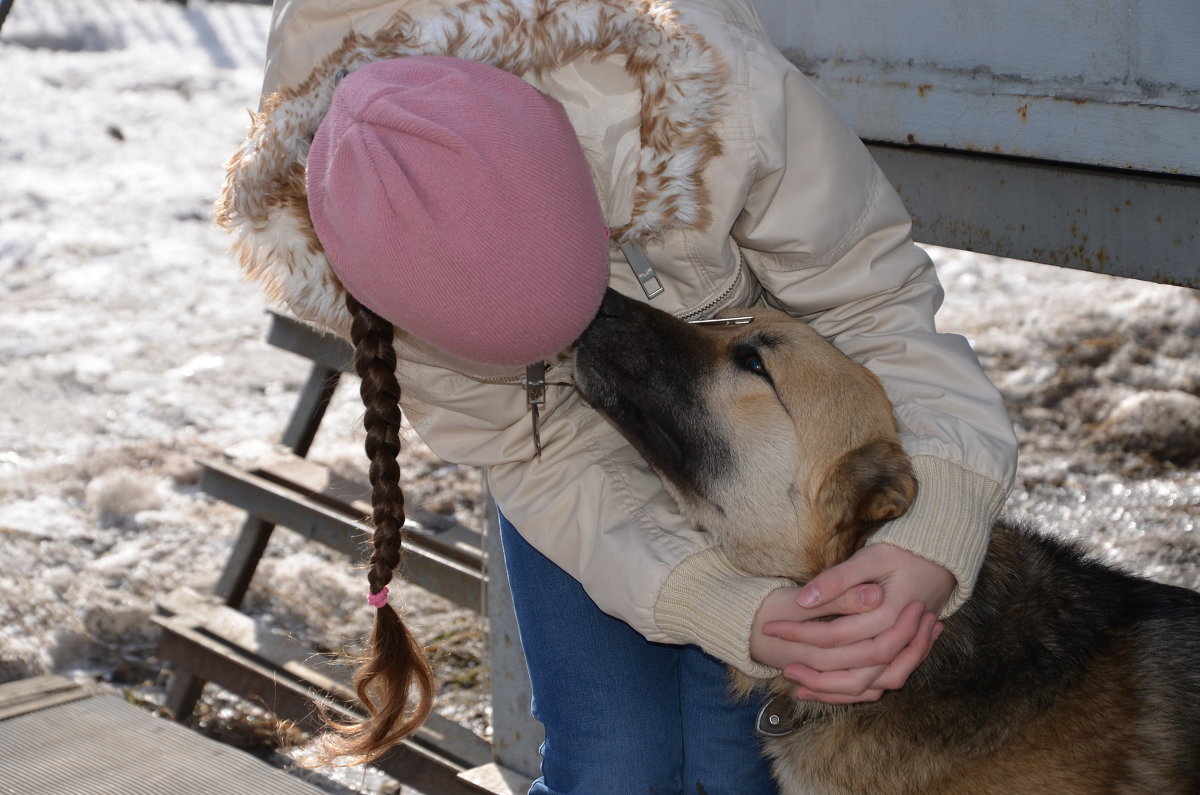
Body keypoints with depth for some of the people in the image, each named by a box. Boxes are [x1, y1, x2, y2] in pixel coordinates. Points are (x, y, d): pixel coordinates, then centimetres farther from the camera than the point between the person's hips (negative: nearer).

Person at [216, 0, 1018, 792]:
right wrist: (738, 613, -40)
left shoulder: (716, 95, -39)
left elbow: (874, 299, -27)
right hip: (566, 434, 1)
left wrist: (933, 537, -44)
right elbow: (546, 460, -25)